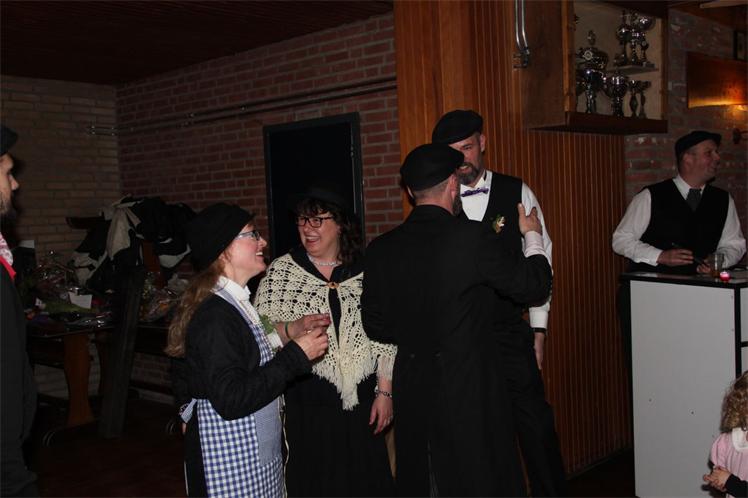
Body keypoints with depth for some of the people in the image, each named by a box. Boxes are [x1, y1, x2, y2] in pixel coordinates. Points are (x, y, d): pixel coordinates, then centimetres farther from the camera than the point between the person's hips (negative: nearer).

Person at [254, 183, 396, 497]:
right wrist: (292, 329, -21)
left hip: (360, 401, 2)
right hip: (305, 403, -1)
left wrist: (385, 391, 2)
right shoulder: (280, 271, -1)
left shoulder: (365, 270, 3)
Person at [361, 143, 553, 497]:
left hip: (412, 388, 5)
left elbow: (375, 325, 5)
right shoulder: (473, 237, -17)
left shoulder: (380, 249, -3)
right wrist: (532, 236, 12)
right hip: (469, 387, -4)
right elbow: (535, 285, -5)